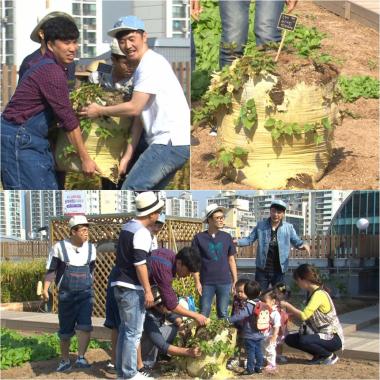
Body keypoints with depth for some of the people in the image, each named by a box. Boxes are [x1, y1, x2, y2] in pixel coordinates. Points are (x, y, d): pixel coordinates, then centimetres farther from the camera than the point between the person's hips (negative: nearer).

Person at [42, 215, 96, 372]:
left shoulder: (91, 248, 5)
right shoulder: (59, 247, -6)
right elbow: (51, 270, -3)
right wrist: (45, 289, -12)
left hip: (85, 294, 2)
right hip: (66, 295, -2)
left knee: (85, 326, -16)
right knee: (65, 331, 7)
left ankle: (81, 358, -12)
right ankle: (65, 360, 23)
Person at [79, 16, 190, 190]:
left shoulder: (151, 64, -12)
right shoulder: (143, 68, 18)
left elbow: (134, 108, -16)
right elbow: (140, 117, 16)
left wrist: (100, 111, -1)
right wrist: (128, 155, 12)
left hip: (172, 142, -10)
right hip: (174, 142, 10)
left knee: (131, 190, -8)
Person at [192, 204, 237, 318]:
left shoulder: (227, 237, 5)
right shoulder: (199, 238, -2)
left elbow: (231, 260, 11)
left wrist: (235, 280, 8)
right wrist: (197, 282, -6)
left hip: (224, 282, 2)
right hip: (206, 282, -2)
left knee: (223, 313, 9)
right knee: (204, 314, 1)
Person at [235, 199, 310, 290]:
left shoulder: (288, 227, -1)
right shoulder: (261, 225, 1)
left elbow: (296, 242, 3)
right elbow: (249, 240, 3)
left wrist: (304, 245, -21)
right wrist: (237, 242, -14)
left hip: (279, 270, 0)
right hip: (262, 270, 0)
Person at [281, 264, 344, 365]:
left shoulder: (319, 294, -22)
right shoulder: (312, 293, 8)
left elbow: (304, 315, -30)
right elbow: (307, 316, 8)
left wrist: (287, 305, -20)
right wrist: (290, 311, -2)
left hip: (333, 338, -9)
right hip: (321, 333, 9)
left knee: (303, 340, -32)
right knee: (289, 339, -1)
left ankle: (330, 356, -6)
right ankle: (320, 355, 9)